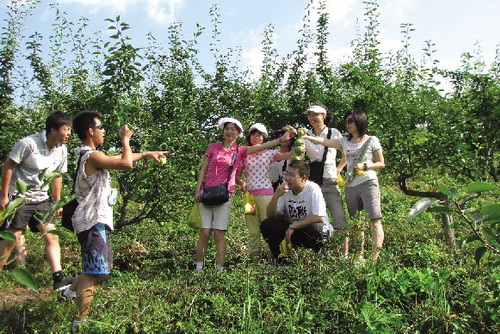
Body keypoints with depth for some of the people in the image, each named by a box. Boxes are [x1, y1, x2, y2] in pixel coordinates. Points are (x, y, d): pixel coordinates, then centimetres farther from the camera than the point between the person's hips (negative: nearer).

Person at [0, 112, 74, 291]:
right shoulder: (28, 143, -19)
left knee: (52, 235, -1)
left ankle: (58, 278, 1)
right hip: (19, 197, -6)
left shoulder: (61, 150, 0)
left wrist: (57, 202, 12)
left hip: (41, 199, 6)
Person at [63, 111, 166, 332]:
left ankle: (71, 291, 33)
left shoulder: (89, 155, 14)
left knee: (105, 266, 21)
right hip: (93, 221, -10)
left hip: (96, 220, 10)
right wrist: (125, 139, -11)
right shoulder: (92, 156, -18)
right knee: (95, 272, -9)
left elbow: (120, 158, 25)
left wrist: (146, 153, 28)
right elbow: (126, 163, -27)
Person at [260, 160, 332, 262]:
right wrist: (275, 196, -24)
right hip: (292, 228, 4)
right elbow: (271, 216, -6)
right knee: (266, 225, -16)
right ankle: (279, 259, -1)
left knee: (316, 229, -39)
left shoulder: (313, 189, -19)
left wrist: (293, 226, -24)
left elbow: (320, 218, -27)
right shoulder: (284, 190, -6)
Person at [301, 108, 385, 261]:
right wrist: (304, 136, -15)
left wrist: (364, 166, -14)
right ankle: (360, 257, 17)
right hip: (351, 186, 5)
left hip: (368, 183, -4)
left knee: (375, 221, -10)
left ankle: (375, 258, -11)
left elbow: (381, 163, 3)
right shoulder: (344, 142, 11)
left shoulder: (371, 140, 2)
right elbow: (324, 141, -2)